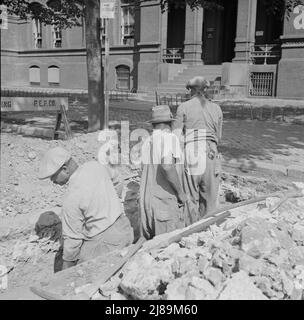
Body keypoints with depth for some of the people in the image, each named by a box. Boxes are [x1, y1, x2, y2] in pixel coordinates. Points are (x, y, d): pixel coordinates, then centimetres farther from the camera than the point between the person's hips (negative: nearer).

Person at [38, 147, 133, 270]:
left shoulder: (71, 199, -23)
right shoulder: (95, 166, -5)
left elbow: (72, 238, -14)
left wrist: (66, 266, 1)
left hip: (106, 243, -8)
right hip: (124, 228, 8)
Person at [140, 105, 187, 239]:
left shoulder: (146, 142, 9)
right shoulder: (170, 137, -10)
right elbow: (167, 167, -26)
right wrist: (181, 193, -15)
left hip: (146, 198, 7)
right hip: (165, 200, -7)